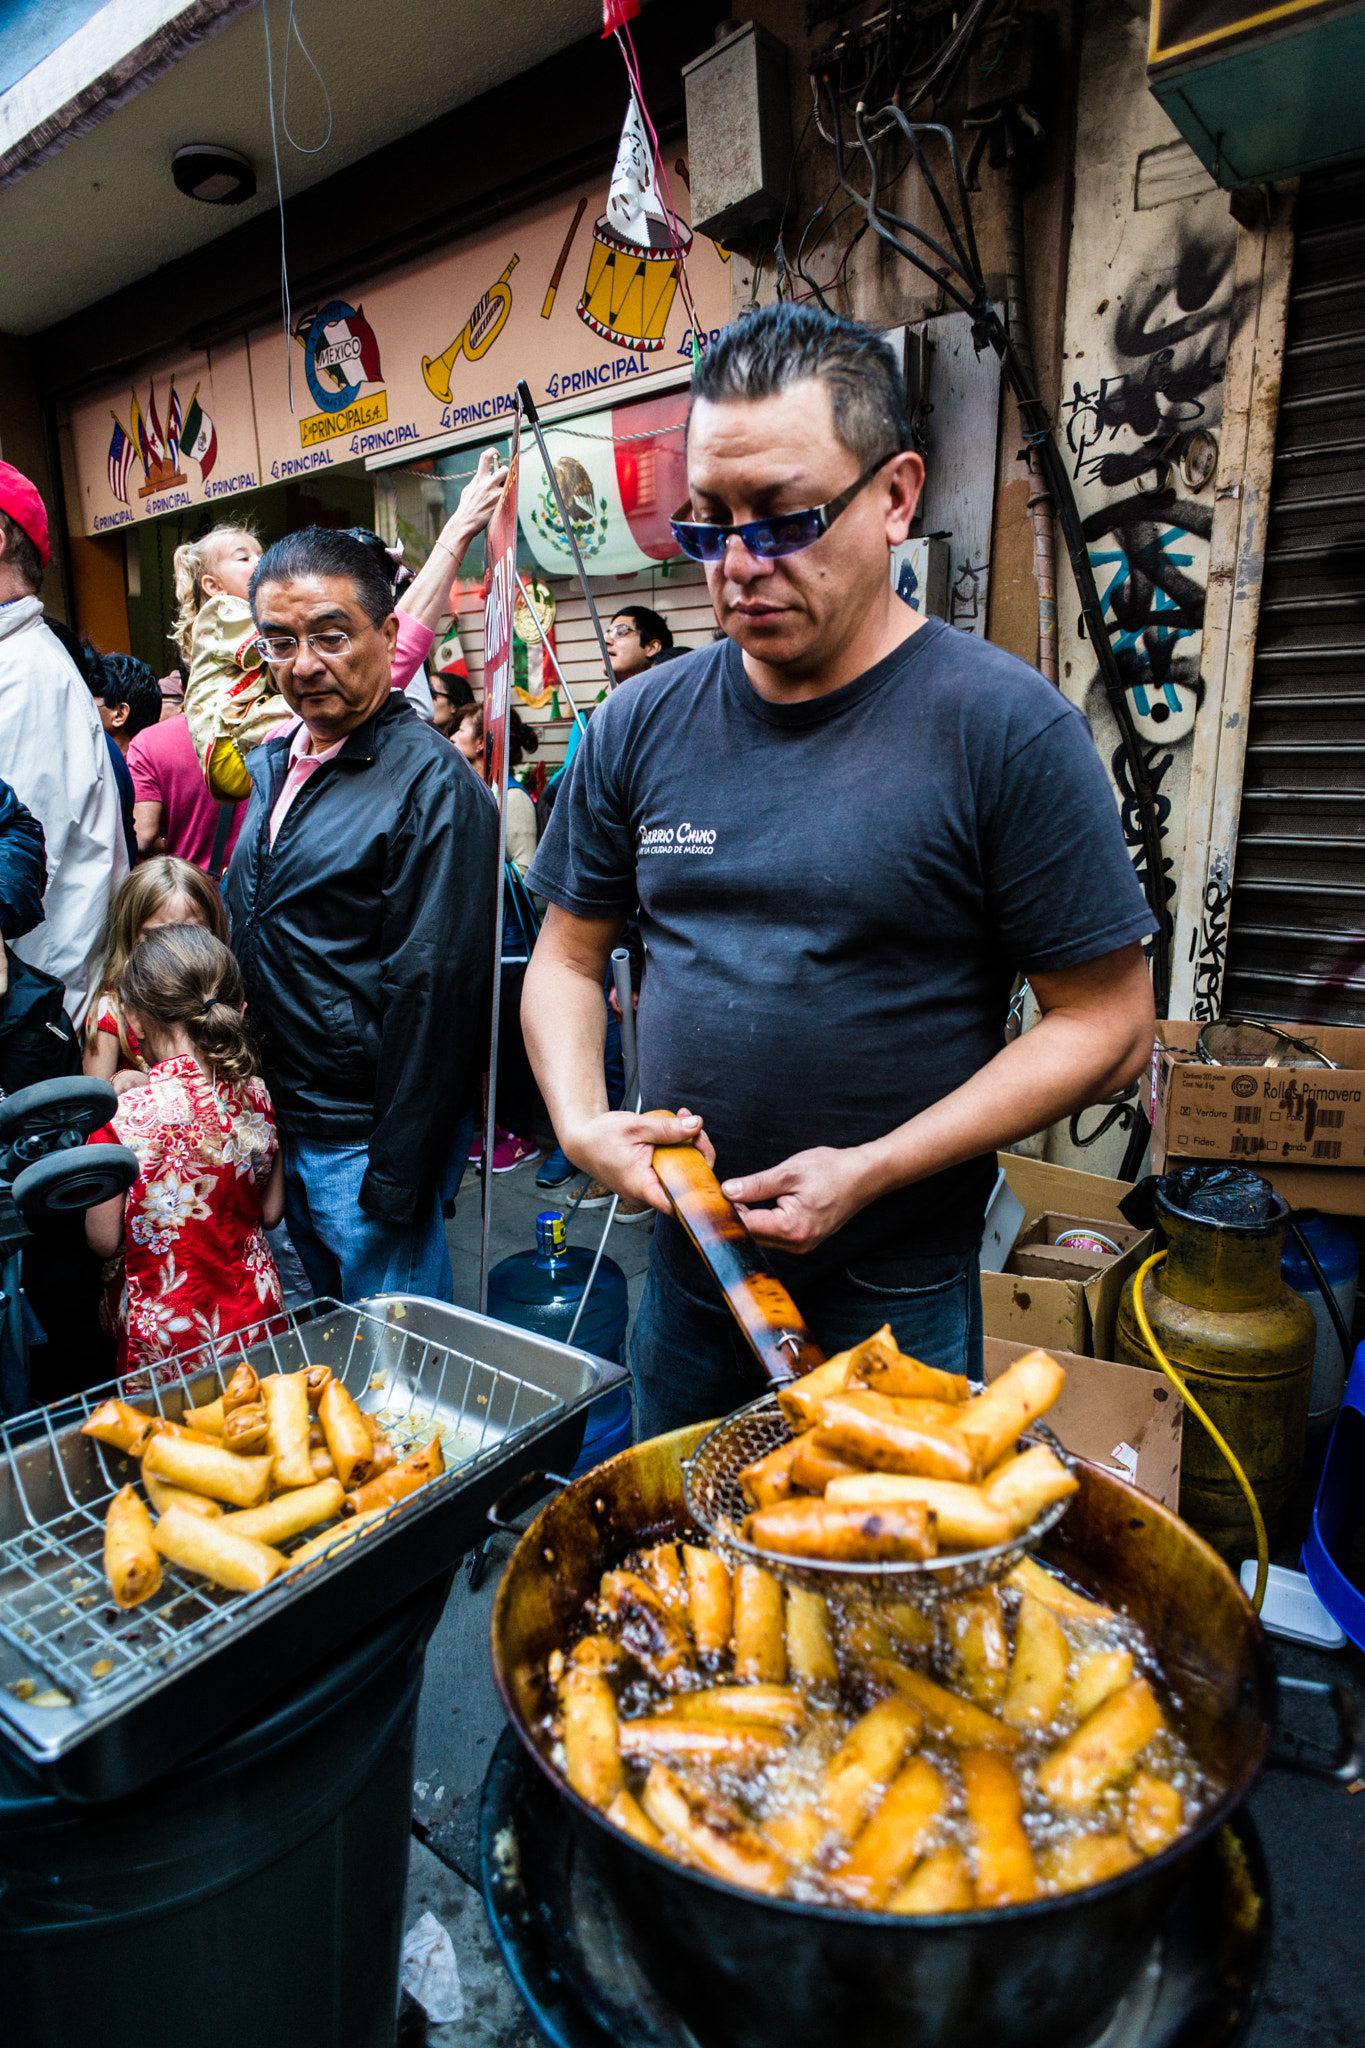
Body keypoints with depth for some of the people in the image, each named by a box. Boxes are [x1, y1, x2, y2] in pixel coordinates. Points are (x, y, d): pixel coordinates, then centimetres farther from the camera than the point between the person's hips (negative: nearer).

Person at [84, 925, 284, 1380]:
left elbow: (105, 1241, -8)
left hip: (169, 1333, -3)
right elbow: (271, 1214, 1)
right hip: (256, 1309, 4)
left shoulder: (122, 1117, -21)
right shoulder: (255, 1094, -9)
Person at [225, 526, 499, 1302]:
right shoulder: (269, 765, 9)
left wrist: (398, 1172, -20)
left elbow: (434, 989, -21)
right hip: (280, 1123, 8)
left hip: (363, 1141, -8)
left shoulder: (432, 784, -17)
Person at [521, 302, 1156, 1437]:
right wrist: (582, 1119, -11)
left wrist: (872, 1170, -20)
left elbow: (1108, 1022, -13)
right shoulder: (642, 724, -1)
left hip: (897, 1299, -4)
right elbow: (569, 955, 7)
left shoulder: (1007, 726, -14)